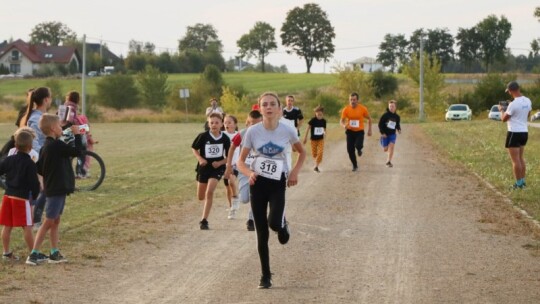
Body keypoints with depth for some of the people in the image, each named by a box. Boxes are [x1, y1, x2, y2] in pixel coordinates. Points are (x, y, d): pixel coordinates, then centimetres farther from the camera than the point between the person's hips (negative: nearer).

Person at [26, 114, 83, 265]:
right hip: (57, 189, -9)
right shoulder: (57, 145, -18)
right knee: (48, 222, -6)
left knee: (56, 221, 14)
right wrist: (77, 134, -11)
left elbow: (39, 168, 10)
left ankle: (55, 253, 18)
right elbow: (77, 151, -21)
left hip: (53, 188, 9)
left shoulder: (46, 146, 10)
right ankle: (33, 254, -5)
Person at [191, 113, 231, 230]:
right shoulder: (203, 136, -13)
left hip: (217, 168, -2)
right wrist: (200, 158, -15)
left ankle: (204, 221, -14)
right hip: (204, 167, 2)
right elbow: (194, 148, 1)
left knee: (209, 192, -20)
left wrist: (220, 162, -17)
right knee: (201, 197, 11)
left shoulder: (225, 138, -10)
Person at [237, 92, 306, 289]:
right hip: (258, 183, 1)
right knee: (262, 234, 3)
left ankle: (283, 225, 16)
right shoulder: (253, 131, -8)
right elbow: (240, 161, -2)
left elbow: (302, 152, 11)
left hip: (278, 183, -1)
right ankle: (265, 275, 17)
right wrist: (250, 173, -23)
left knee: (274, 223, -24)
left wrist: (295, 172, -4)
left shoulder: (287, 131, -7)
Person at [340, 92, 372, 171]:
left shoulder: (363, 109, -10)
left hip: (359, 131, -2)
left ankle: (359, 149, 15)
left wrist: (369, 130, 2)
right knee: (350, 150, -1)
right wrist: (344, 125, -28)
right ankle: (355, 165, 22)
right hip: (350, 131, 2)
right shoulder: (346, 109, -9)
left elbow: (369, 119, 5)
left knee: (358, 145, -26)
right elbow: (341, 121, -5)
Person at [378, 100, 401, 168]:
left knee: (391, 146, -18)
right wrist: (382, 133, -14)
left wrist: (399, 129, -2)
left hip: (392, 134, 2)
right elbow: (380, 124, -7)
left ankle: (389, 161, -13)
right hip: (385, 134, -2)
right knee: (385, 149, 4)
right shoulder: (385, 115, -9)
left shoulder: (397, 117, 3)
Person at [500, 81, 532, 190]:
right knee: (520, 158, 19)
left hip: (514, 133, -8)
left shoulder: (513, 104, -20)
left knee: (515, 160, -1)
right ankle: (522, 181, 23)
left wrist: (501, 110, 11)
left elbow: (504, 119, -9)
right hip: (524, 132, 8)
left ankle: (519, 183, 2)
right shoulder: (527, 101, 3)